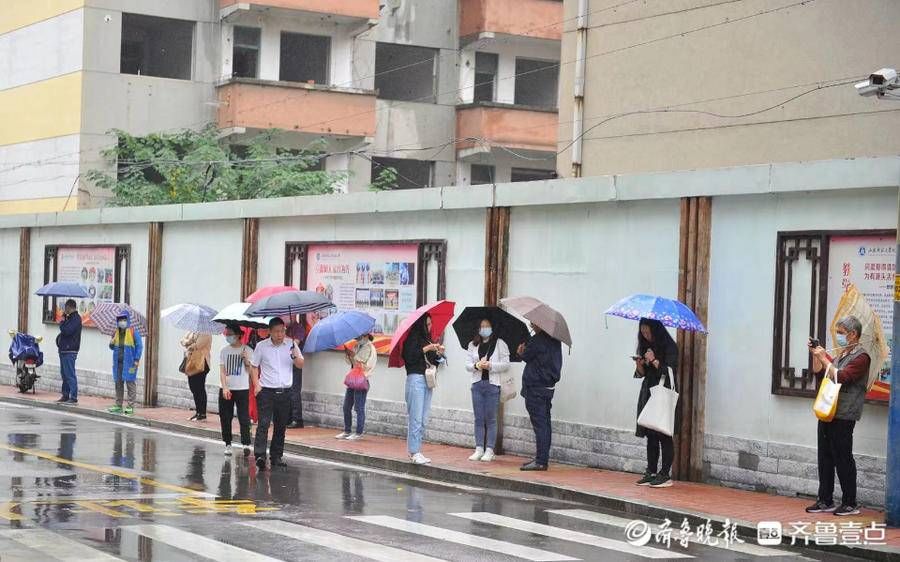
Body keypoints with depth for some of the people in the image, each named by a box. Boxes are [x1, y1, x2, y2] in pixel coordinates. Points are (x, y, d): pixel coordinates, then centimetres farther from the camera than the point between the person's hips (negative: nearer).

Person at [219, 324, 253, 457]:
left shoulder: (247, 350, 0)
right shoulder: (224, 351, 7)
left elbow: (251, 370, 0)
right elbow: (222, 371, 3)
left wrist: (246, 360, -18)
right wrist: (225, 388, -9)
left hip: (242, 389, -3)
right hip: (226, 389, 3)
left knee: (244, 417, -10)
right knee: (225, 418, 5)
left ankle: (246, 444, -12)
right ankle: (228, 444, 14)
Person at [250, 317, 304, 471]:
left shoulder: (291, 344, 5)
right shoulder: (261, 346, 0)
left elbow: (301, 365, 2)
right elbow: (254, 366, 7)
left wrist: (295, 356, -19)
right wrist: (256, 384, -7)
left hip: (285, 392, 3)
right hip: (266, 391, -3)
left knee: (281, 426, 8)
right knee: (264, 423, -12)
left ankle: (276, 456, 18)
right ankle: (260, 455, -18)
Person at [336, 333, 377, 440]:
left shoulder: (369, 348, -9)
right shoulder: (357, 346, 16)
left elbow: (363, 364, -17)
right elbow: (350, 361, 16)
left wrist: (353, 355, -18)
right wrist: (348, 353, -2)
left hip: (361, 381, -9)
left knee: (359, 408, -5)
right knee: (346, 407, 11)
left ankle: (359, 433, 0)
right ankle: (347, 431, 19)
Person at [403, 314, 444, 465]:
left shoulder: (427, 339, 16)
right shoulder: (413, 337, -6)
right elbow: (409, 357, -17)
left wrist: (438, 353, 2)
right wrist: (426, 349, -16)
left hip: (427, 380, 8)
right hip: (416, 378, -8)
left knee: (424, 420, 7)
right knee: (416, 417, -9)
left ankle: (416, 450, 11)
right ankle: (414, 452, -7)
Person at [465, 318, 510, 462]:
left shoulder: (500, 344, 1)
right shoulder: (473, 345, 12)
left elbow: (506, 364, -3)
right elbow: (467, 364, 9)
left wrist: (490, 365, -14)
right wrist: (476, 366, -11)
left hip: (493, 384, -3)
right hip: (477, 384, 3)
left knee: (490, 419, -2)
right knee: (478, 418, 5)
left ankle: (489, 450, 0)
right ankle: (479, 449, 10)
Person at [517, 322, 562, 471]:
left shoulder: (537, 340, -17)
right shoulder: (555, 340, 11)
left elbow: (526, 356, -6)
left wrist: (522, 351, 14)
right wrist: (525, 352, 10)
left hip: (536, 388, -9)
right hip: (549, 387, 9)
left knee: (540, 424, -8)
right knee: (545, 424, 13)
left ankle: (540, 461, -7)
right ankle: (543, 459, 19)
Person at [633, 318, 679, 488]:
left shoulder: (669, 347, -6)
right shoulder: (645, 346, 15)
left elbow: (670, 371, -14)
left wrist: (653, 361, -16)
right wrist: (639, 364, -3)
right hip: (648, 394, 7)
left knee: (664, 437, -7)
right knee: (650, 436, 7)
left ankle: (665, 475, -6)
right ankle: (651, 472, 11)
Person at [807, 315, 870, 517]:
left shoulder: (861, 357, -9)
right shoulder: (841, 354, 19)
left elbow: (841, 377, -21)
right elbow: (819, 375, 24)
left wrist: (824, 358, -15)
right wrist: (816, 355, 11)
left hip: (843, 417, -9)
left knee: (843, 459, -4)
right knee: (825, 458, 9)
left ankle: (850, 504, 4)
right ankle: (826, 501, 15)